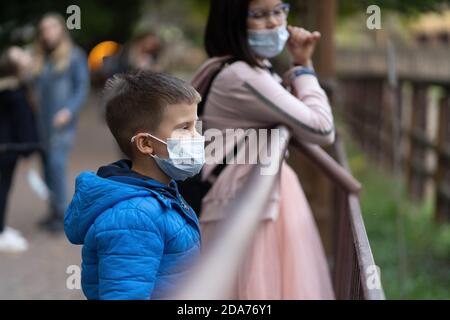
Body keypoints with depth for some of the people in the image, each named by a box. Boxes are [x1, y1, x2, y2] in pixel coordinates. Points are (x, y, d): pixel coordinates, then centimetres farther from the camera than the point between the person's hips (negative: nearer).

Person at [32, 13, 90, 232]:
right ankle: (54, 211, 15)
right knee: (48, 166, 6)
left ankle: (62, 212, -10)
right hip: (42, 122, 5)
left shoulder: (75, 56, 1)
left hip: (62, 123, -5)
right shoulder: (40, 60, 15)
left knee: (57, 163, -15)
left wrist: (69, 111, -19)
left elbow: (82, 88, -5)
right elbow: (36, 89, 16)